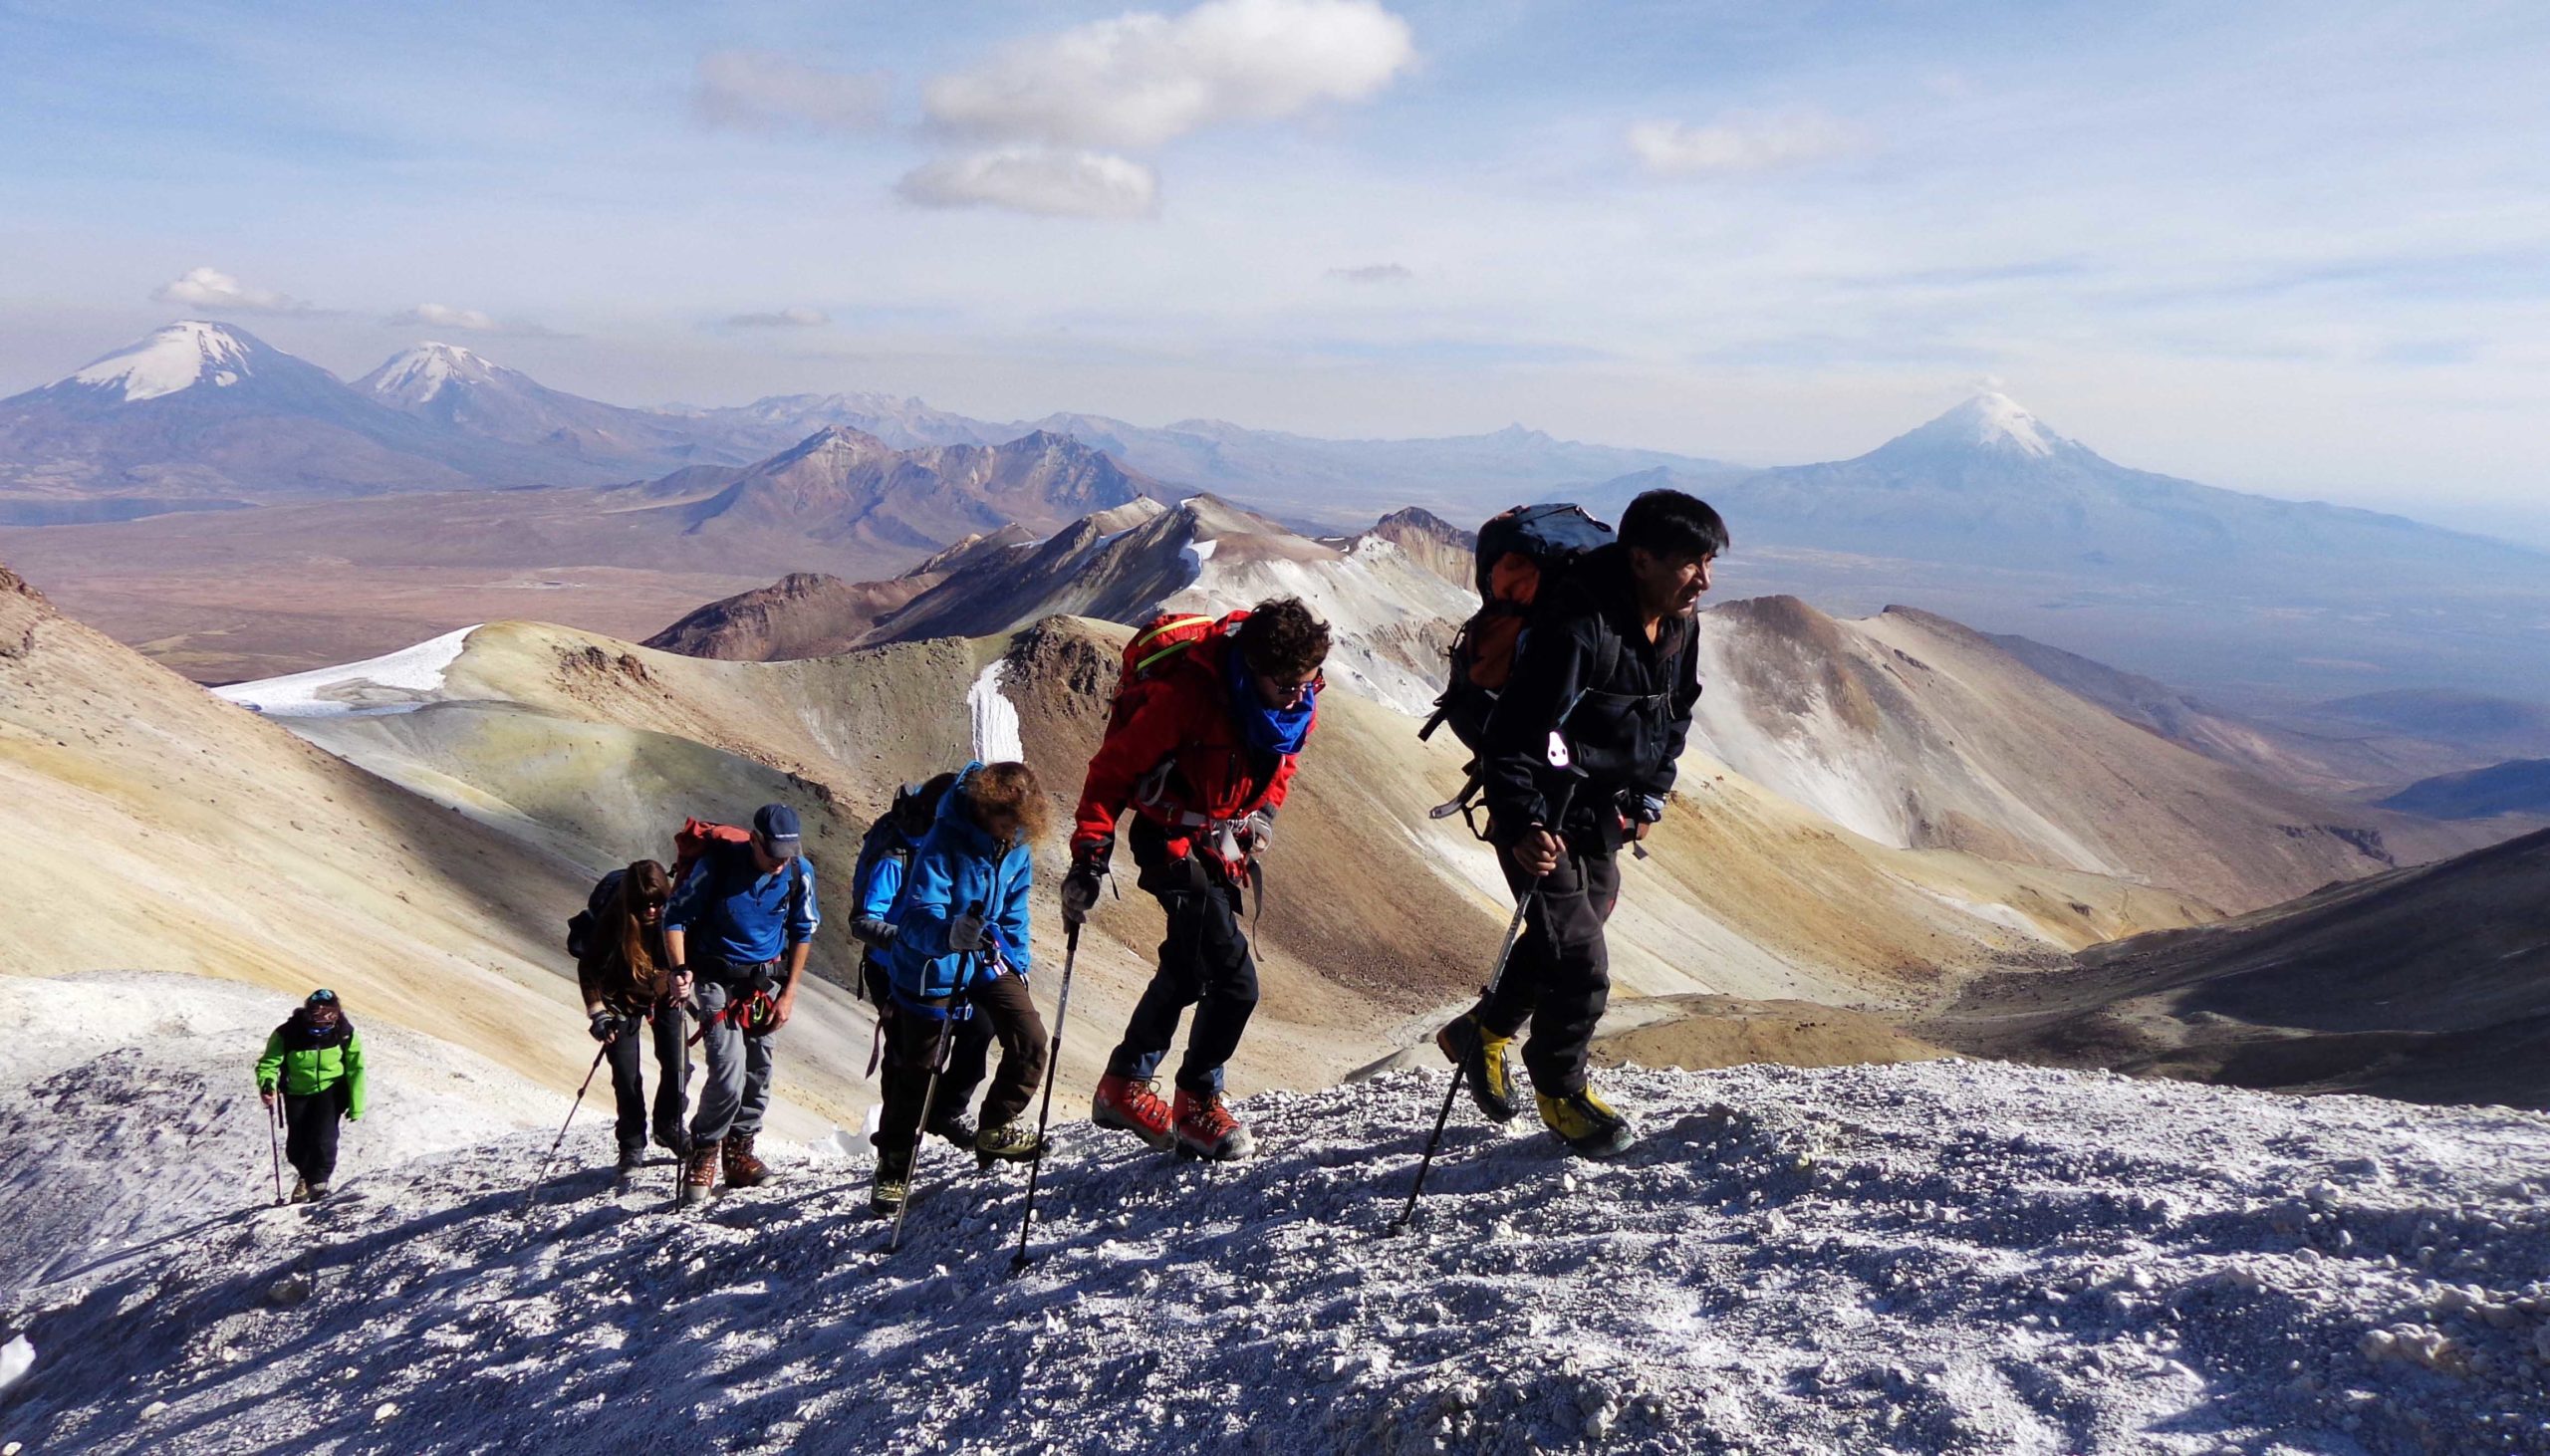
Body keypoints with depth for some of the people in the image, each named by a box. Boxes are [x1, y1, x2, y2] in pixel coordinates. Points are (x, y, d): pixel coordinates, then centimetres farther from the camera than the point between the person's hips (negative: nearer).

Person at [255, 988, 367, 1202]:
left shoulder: (345, 1034, -18)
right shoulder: (287, 1034, -22)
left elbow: (356, 1069, -9)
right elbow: (269, 1063, -15)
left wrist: (356, 1106, -8)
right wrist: (267, 1085, -38)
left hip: (330, 1089, -1)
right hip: (298, 1092, 1)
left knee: (324, 1136, -20)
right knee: (296, 1146, 4)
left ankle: (318, 1182, -4)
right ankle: (306, 1173, 36)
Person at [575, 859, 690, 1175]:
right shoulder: (612, 921, -28)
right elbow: (587, 968, -15)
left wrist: (685, 983, -29)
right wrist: (597, 1012, -22)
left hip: (664, 995, 2)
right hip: (623, 999, -2)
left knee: (678, 1066, -3)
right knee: (626, 1077, -5)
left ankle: (669, 1128, 22)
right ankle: (632, 1146, 13)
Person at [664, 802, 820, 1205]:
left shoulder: (800, 872, -9)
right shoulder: (718, 863, -18)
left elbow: (803, 933, 5)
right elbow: (675, 917, -8)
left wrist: (788, 993, 2)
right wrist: (680, 969, -21)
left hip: (768, 981, 4)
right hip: (718, 979, -4)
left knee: (758, 1073, 4)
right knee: (728, 1075, -15)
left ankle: (738, 1152, 21)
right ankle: (704, 1152, 6)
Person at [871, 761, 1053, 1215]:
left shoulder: (1016, 846, -6)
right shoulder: (945, 842, -27)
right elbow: (920, 915, -35)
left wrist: (1017, 964, 13)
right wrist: (950, 933, -55)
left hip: (987, 959, 5)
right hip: (932, 965, -5)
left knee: (1030, 1038, -9)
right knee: (917, 1068, 4)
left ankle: (998, 1127, 13)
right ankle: (894, 1165, 21)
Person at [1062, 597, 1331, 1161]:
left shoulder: (1297, 696, -10)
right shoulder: (1187, 692, -30)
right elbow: (1113, 770, -21)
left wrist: (1265, 809, 3)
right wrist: (1088, 857, -24)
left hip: (1222, 841, 7)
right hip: (1171, 839, -7)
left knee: (1188, 968, 15)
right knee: (1235, 981, -16)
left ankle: (1124, 1086, 33)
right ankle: (1198, 1106, 5)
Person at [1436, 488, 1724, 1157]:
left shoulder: (1679, 627, -1)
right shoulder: (1577, 627, -28)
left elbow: (1674, 721, 17)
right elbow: (1513, 733, -29)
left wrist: (1649, 798, 8)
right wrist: (1521, 825, -38)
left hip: (1604, 818, 8)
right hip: (1542, 818, -8)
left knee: (1564, 938, 18)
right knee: (1580, 968, -8)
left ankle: (1484, 1030, 43)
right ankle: (1560, 1089, 17)